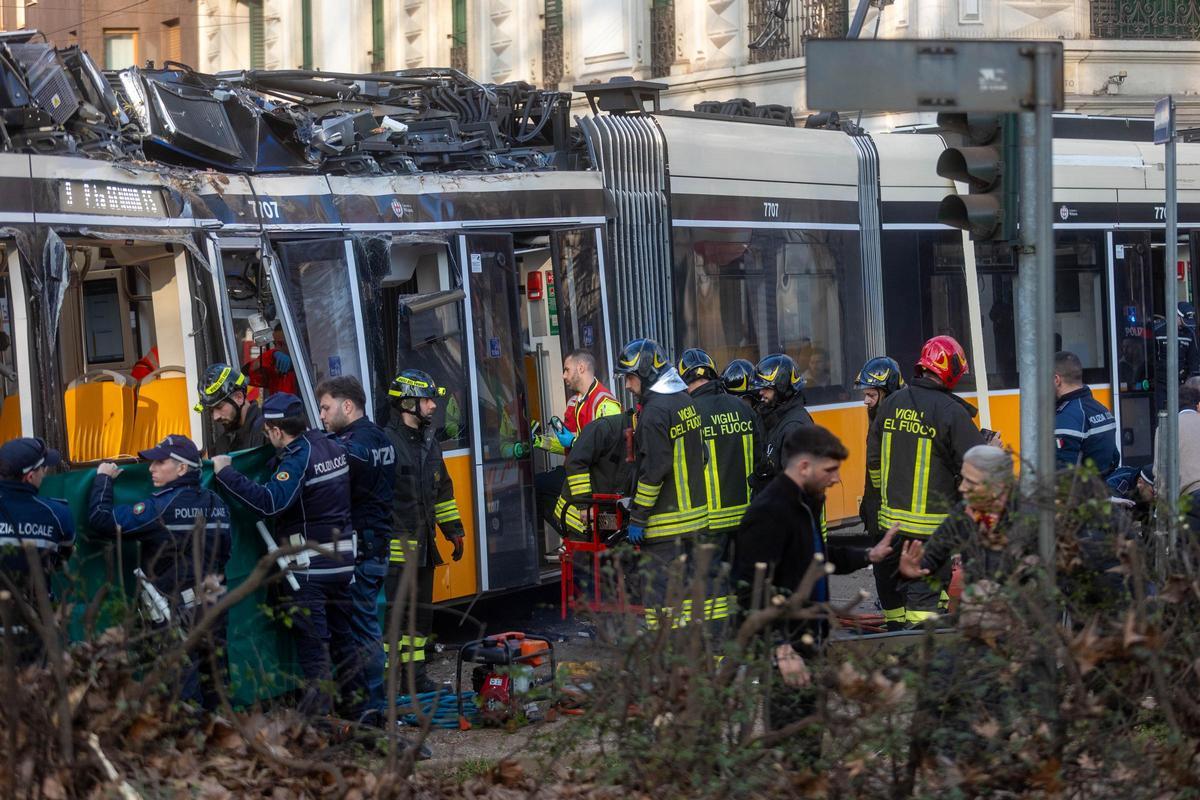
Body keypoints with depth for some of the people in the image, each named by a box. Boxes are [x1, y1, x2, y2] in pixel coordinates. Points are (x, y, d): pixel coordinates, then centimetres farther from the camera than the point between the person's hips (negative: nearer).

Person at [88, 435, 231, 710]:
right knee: (213, 683, 15)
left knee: (181, 689, -6)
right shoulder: (217, 504, 8)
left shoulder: (161, 508, -15)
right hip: (213, 609, 7)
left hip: (179, 613, -7)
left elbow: (102, 520, -14)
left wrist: (104, 478, 0)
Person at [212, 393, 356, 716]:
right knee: (343, 637, 15)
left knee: (312, 641, -4)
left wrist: (225, 473, -24)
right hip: (343, 557, 8)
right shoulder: (332, 447, 8)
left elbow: (270, 501, -31)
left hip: (310, 565, -8)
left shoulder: (298, 459, -18)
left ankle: (318, 711, -5)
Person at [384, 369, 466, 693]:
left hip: (422, 548, 9)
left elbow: (443, 491, 26)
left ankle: (415, 674, 20)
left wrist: (454, 530, 23)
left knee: (421, 613, 12)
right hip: (394, 549, -9)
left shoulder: (429, 444, 17)